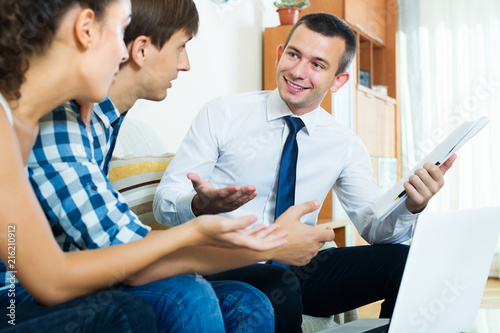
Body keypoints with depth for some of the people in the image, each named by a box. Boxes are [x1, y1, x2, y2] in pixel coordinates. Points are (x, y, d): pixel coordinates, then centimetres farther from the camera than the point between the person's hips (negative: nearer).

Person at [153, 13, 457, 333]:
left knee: (405, 262, -17)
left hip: (298, 267, 3)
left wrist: (411, 206, -23)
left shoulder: (345, 146, 5)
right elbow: (165, 202, -6)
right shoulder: (222, 114, -4)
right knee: (279, 287, -36)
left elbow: (375, 226, -1)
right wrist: (201, 205, -30)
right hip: (224, 267, -3)